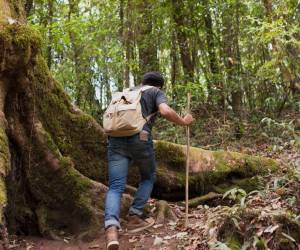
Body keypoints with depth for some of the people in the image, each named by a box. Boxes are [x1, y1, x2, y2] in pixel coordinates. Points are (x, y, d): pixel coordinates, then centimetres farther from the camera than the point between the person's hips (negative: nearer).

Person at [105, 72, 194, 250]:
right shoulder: (156, 92, 16)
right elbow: (165, 111, -4)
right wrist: (184, 122, 10)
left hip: (116, 139, 4)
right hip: (140, 139, -4)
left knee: (115, 187, -2)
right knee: (148, 177, 23)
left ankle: (111, 228, -23)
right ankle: (134, 217, 15)